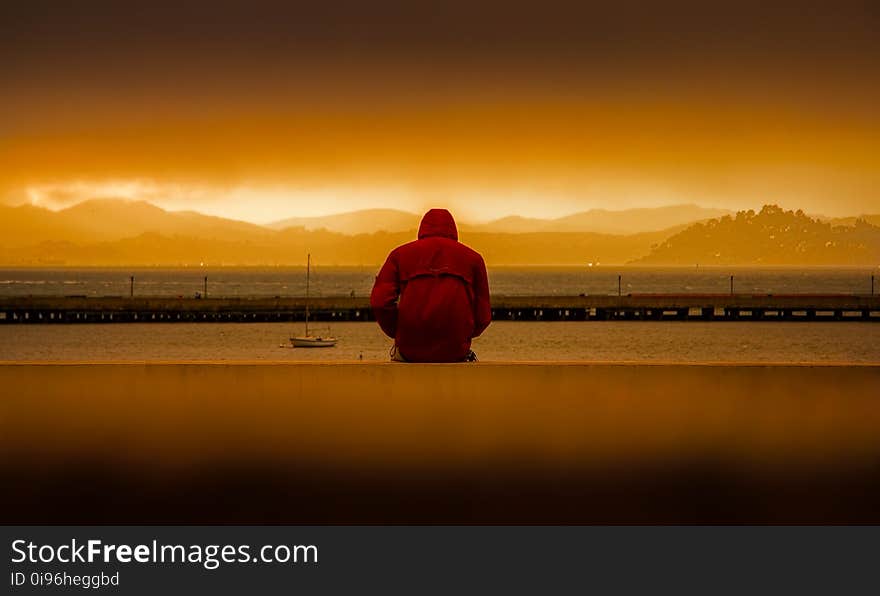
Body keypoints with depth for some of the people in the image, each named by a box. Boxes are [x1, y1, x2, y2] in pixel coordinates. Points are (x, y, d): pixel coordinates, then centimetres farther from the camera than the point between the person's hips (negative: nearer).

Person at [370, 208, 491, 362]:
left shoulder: (400, 253, 8)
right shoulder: (473, 257, 9)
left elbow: (379, 302, -4)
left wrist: (399, 333, 11)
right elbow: (483, 317, 5)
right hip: (455, 353, 0)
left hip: (410, 351, 0)